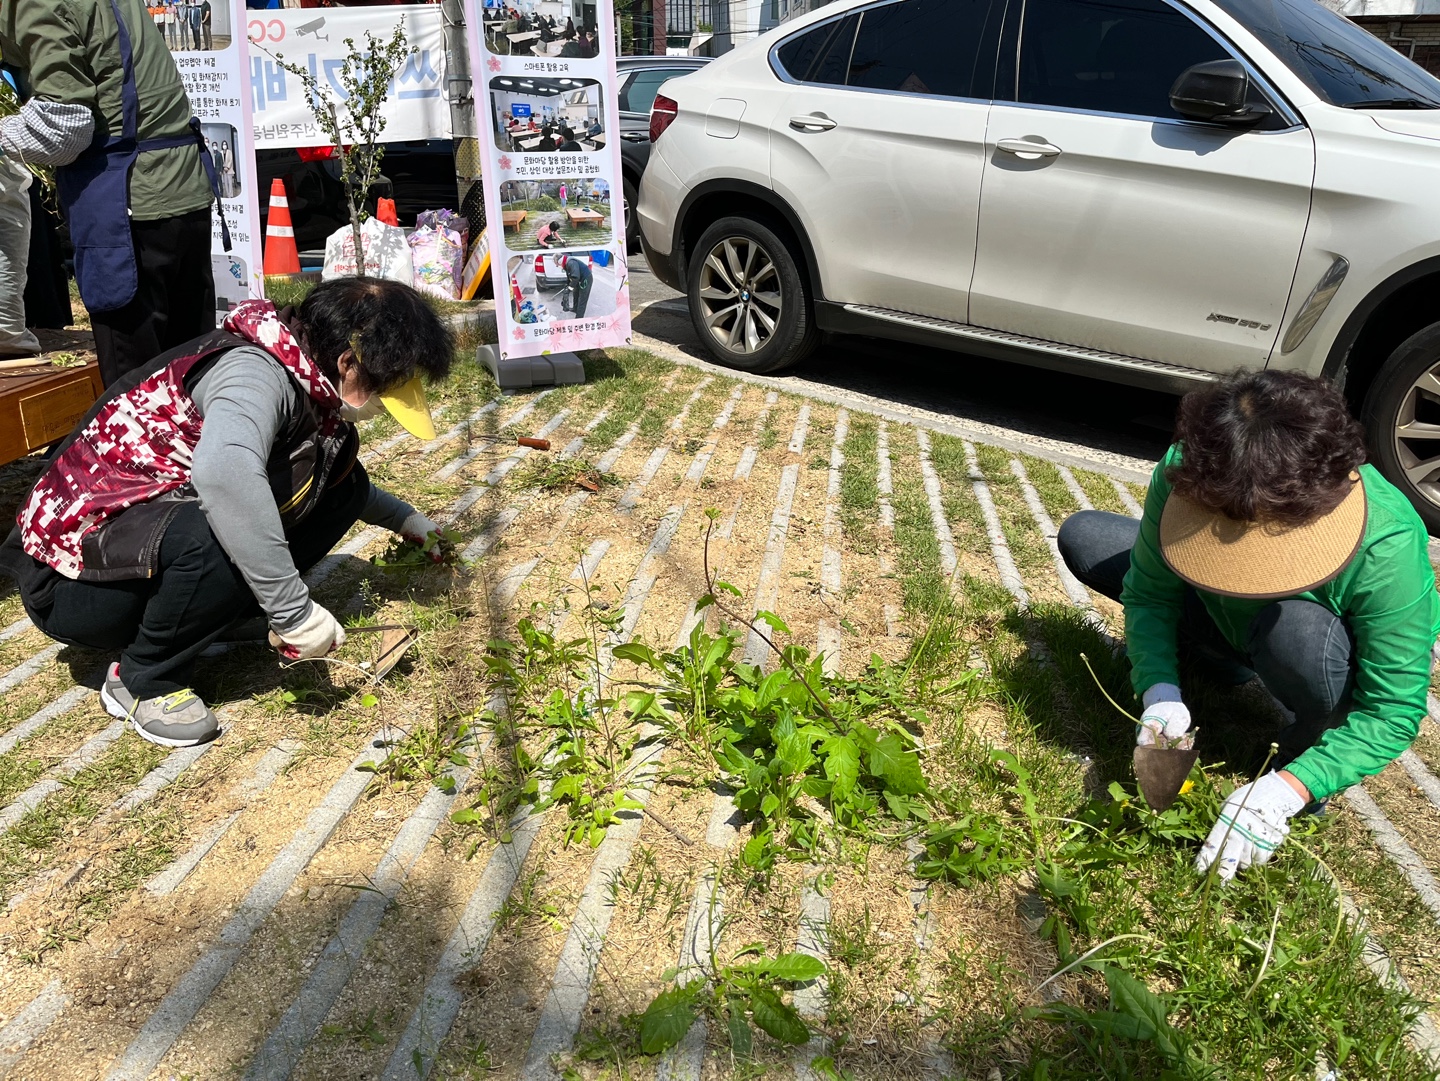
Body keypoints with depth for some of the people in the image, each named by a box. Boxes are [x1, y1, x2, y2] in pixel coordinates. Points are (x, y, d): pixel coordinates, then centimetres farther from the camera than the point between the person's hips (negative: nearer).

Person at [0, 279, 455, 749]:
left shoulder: (300, 378, 0)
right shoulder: (256, 373, -27)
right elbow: (223, 469, -51)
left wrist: (404, 518, 18)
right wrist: (294, 611, -46)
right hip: (73, 574, -8)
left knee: (341, 480, -1)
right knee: (217, 537, -40)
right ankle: (144, 680, -13)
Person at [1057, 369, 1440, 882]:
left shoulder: (1386, 545, -37)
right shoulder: (1184, 476, -31)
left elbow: (1395, 710, -29)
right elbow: (1148, 592, -18)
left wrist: (1286, 789, -41)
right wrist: (1160, 693, -36)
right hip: (1225, 623, 4)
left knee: (1296, 627, -41)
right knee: (1081, 538, -10)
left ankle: (1311, 745, -7)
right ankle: (1217, 657, 7)